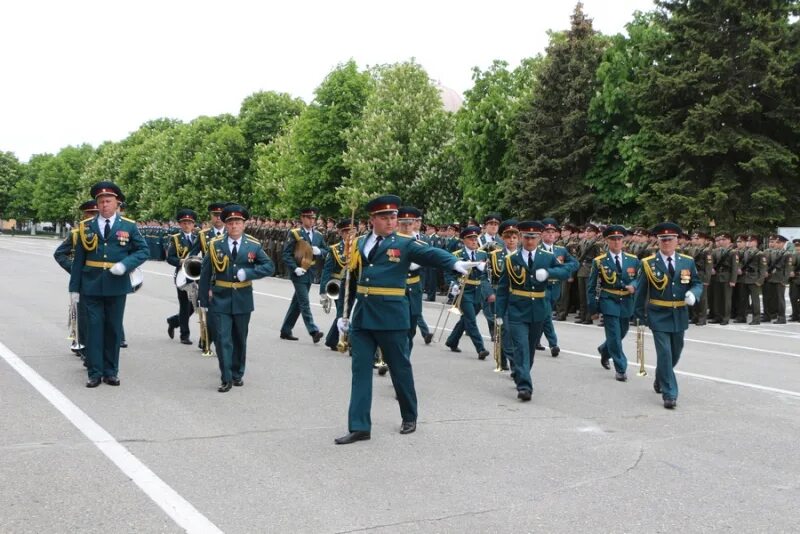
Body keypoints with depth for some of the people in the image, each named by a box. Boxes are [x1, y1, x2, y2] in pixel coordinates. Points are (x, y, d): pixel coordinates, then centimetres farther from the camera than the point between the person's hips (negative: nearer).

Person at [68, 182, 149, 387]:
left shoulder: (129, 226, 1)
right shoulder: (86, 226, 3)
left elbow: (144, 251, 2)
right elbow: (79, 259, 4)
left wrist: (125, 264, -15)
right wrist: (74, 287, 0)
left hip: (116, 286, 0)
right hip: (91, 286, 0)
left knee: (113, 329, 8)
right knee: (94, 328, 1)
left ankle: (111, 372, 18)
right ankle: (95, 372, 7)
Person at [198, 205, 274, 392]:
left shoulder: (254, 245, -4)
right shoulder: (215, 244, -4)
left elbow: (269, 266, -5)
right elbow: (205, 274, 0)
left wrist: (247, 273, -19)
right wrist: (204, 300, -1)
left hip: (243, 300, 1)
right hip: (220, 299, -1)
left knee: (240, 339, 14)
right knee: (223, 340, -5)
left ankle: (238, 374, 29)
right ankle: (226, 379, 2)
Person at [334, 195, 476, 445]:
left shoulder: (405, 244, -3)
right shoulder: (360, 243, 9)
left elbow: (432, 254, -21)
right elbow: (351, 279, 15)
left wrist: (456, 263, -41)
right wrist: (344, 313, 15)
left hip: (391, 316, -4)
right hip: (361, 316, 4)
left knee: (400, 368, 8)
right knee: (360, 370, 3)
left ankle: (410, 417, 27)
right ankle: (359, 427, 8)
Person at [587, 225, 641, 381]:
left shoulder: (633, 260, 2)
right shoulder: (599, 261, -5)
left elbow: (640, 278, 10)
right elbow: (591, 286, -1)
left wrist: (634, 285, -14)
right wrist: (593, 307, -6)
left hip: (626, 303, 4)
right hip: (609, 302, -4)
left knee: (621, 333, 18)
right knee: (614, 336, -8)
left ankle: (604, 350, 46)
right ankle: (620, 369, 0)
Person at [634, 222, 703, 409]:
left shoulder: (687, 261, 2)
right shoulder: (648, 263, -6)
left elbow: (698, 283, 9)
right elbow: (641, 291, 0)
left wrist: (693, 294, -14)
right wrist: (639, 315, 2)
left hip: (679, 315, 4)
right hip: (658, 316, -4)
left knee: (675, 352, 17)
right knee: (664, 353, -9)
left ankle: (660, 378, 45)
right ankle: (669, 394, -3)